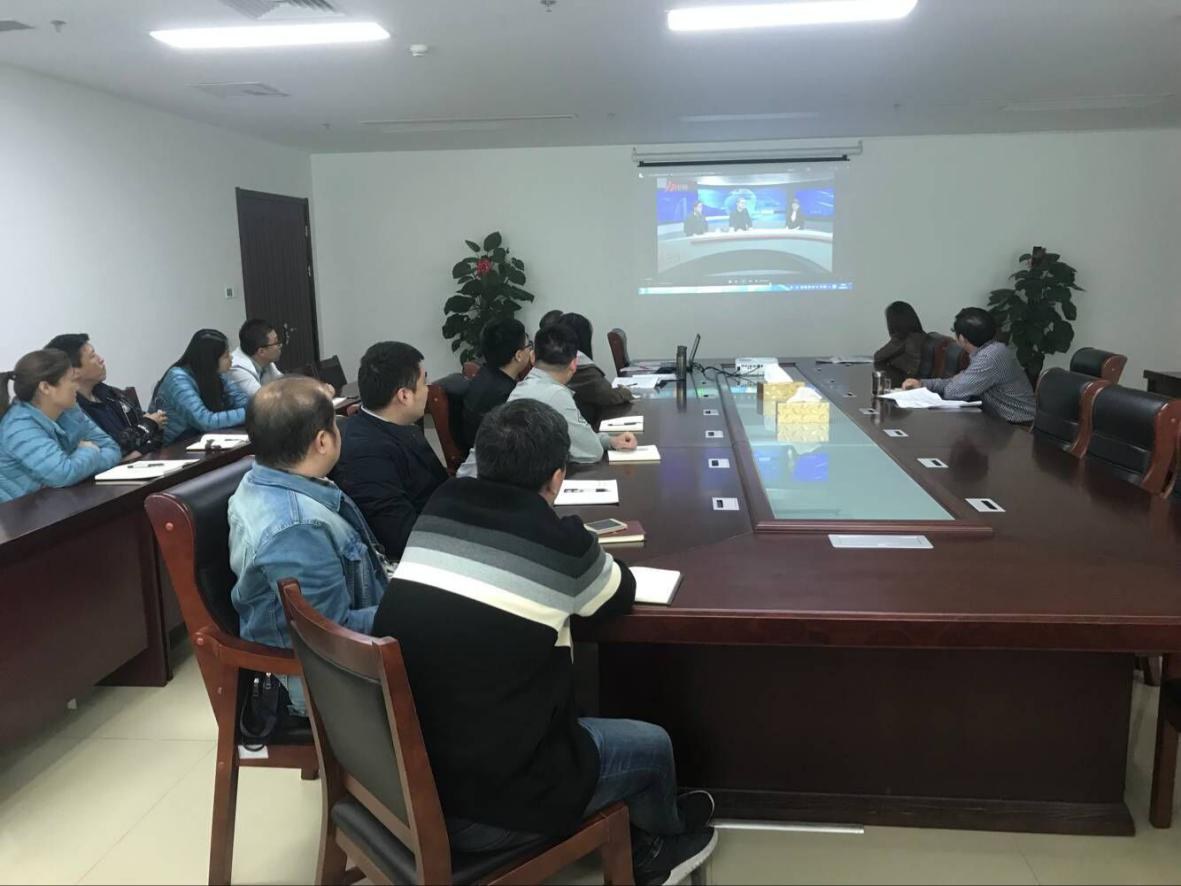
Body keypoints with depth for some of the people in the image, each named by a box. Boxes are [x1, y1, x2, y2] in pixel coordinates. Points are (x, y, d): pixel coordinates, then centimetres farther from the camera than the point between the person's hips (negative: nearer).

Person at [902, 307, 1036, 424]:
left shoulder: (992, 356, -22)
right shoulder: (990, 351, 8)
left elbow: (953, 393, -20)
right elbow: (959, 383, 14)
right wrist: (923, 383, 6)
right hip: (1002, 421, 8)